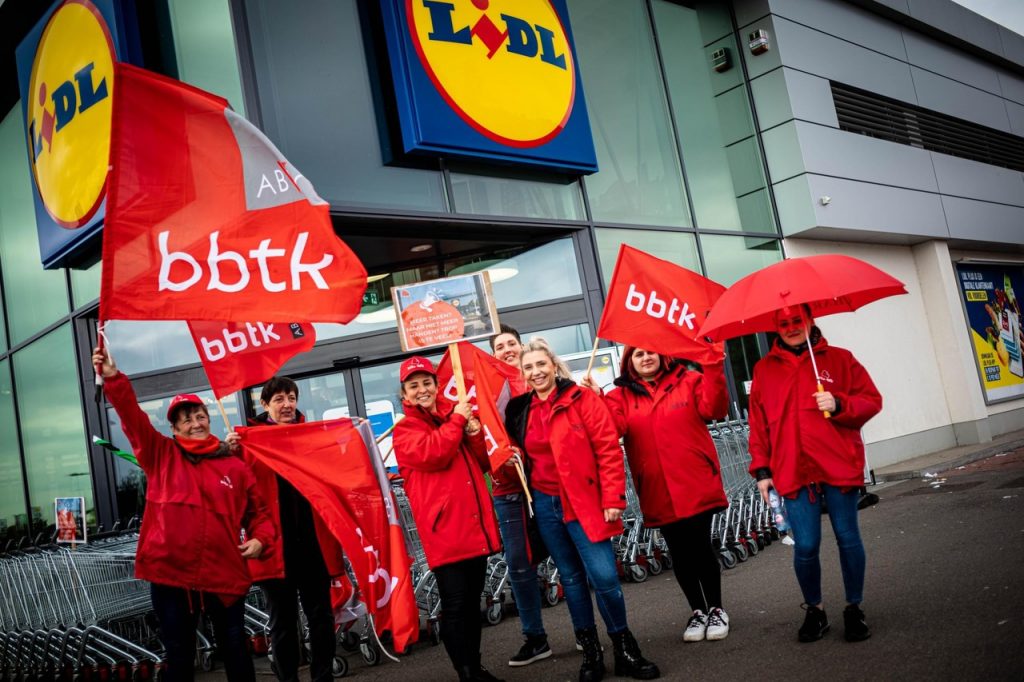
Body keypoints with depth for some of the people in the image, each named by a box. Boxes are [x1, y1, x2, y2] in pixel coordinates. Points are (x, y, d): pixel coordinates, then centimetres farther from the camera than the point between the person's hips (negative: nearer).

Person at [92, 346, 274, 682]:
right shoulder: (161, 455, 4)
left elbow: (257, 510, 11)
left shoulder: (235, 466, 5)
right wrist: (113, 378, -18)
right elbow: (132, 416, -6)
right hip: (170, 574, 0)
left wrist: (260, 538, -7)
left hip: (224, 574, 0)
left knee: (234, 651, 12)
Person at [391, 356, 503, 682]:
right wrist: (457, 420, -8)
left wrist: (474, 433, -2)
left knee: (473, 601, 16)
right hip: (444, 528, -6)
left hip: (476, 523, 6)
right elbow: (433, 454, -20)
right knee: (455, 604, -6)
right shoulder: (404, 430, 1)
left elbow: (483, 463, 16)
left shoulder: (454, 415, 16)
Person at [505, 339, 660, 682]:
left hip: (585, 502, -4)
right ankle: (590, 653, 23)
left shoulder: (582, 399, -8)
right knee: (571, 577, 12)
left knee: (604, 576, -10)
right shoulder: (520, 410, 7)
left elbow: (609, 449, -12)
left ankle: (625, 650, 11)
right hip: (545, 504, 5)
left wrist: (613, 498, -16)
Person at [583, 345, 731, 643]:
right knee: (680, 554, 11)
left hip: (696, 485, -2)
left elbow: (714, 409, -9)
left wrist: (713, 369, -19)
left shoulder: (688, 381, 6)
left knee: (701, 548, 2)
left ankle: (716, 609, 23)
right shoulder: (620, 396, 9)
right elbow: (613, 428, -8)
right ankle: (698, 611, 29)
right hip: (658, 493, 2)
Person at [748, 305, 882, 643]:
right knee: (805, 546, 0)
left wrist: (839, 404, -14)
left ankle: (854, 609, 24)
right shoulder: (764, 369, 10)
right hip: (793, 472, 1)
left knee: (848, 538, 6)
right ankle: (814, 610, 22)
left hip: (839, 465, 0)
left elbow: (871, 401, 5)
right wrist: (762, 469, 7)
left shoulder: (839, 358, 7)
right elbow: (758, 422, 10)